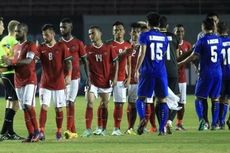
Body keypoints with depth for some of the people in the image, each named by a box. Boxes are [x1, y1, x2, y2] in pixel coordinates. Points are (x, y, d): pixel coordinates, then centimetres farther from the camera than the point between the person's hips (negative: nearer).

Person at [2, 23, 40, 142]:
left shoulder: (30, 46, -6)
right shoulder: (15, 47, 18)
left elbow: (28, 60, -21)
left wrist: (12, 62, -29)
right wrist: (8, 64, 0)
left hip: (29, 80, -7)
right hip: (18, 82, 7)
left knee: (28, 105, -20)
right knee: (24, 108, 5)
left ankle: (36, 131, -13)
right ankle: (31, 134, 6)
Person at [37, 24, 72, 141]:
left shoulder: (62, 47, -2)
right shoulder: (41, 48, 2)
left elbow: (68, 62, -4)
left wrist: (69, 75, -19)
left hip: (59, 83, -1)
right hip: (45, 84, 1)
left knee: (59, 109, 7)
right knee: (44, 106, -11)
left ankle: (59, 132, 20)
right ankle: (41, 131, -16)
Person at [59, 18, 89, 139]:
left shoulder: (78, 43, 1)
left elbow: (85, 61, 5)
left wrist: (88, 78, 0)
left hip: (74, 77, -3)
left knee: (70, 102, -13)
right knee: (67, 104, 4)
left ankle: (69, 129, -19)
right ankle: (73, 131, 10)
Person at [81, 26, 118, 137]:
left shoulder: (108, 48, -2)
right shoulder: (88, 49, 0)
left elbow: (115, 62, 4)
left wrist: (115, 77, -4)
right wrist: (88, 78, -5)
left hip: (106, 81, 0)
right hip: (93, 81, 0)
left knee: (104, 105, 9)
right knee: (89, 103, -14)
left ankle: (102, 129, 20)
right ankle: (88, 129, -16)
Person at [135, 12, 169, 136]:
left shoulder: (144, 36, -3)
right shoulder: (164, 38, 11)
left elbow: (142, 53, -12)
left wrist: (137, 70, -8)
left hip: (148, 71, -3)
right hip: (161, 72, 3)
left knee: (141, 98, 3)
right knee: (162, 100, 8)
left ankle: (142, 118, -24)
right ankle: (162, 128, 1)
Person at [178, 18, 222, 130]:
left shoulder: (202, 41, -10)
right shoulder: (218, 40, 5)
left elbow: (193, 57, -8)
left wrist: (179, 64, 2)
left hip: (206, 73, -4)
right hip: (218, 72, 4)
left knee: (199, 98, 3)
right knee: (215, 99, 9)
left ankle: (201, 118, -18)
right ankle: (214, 123, 6)